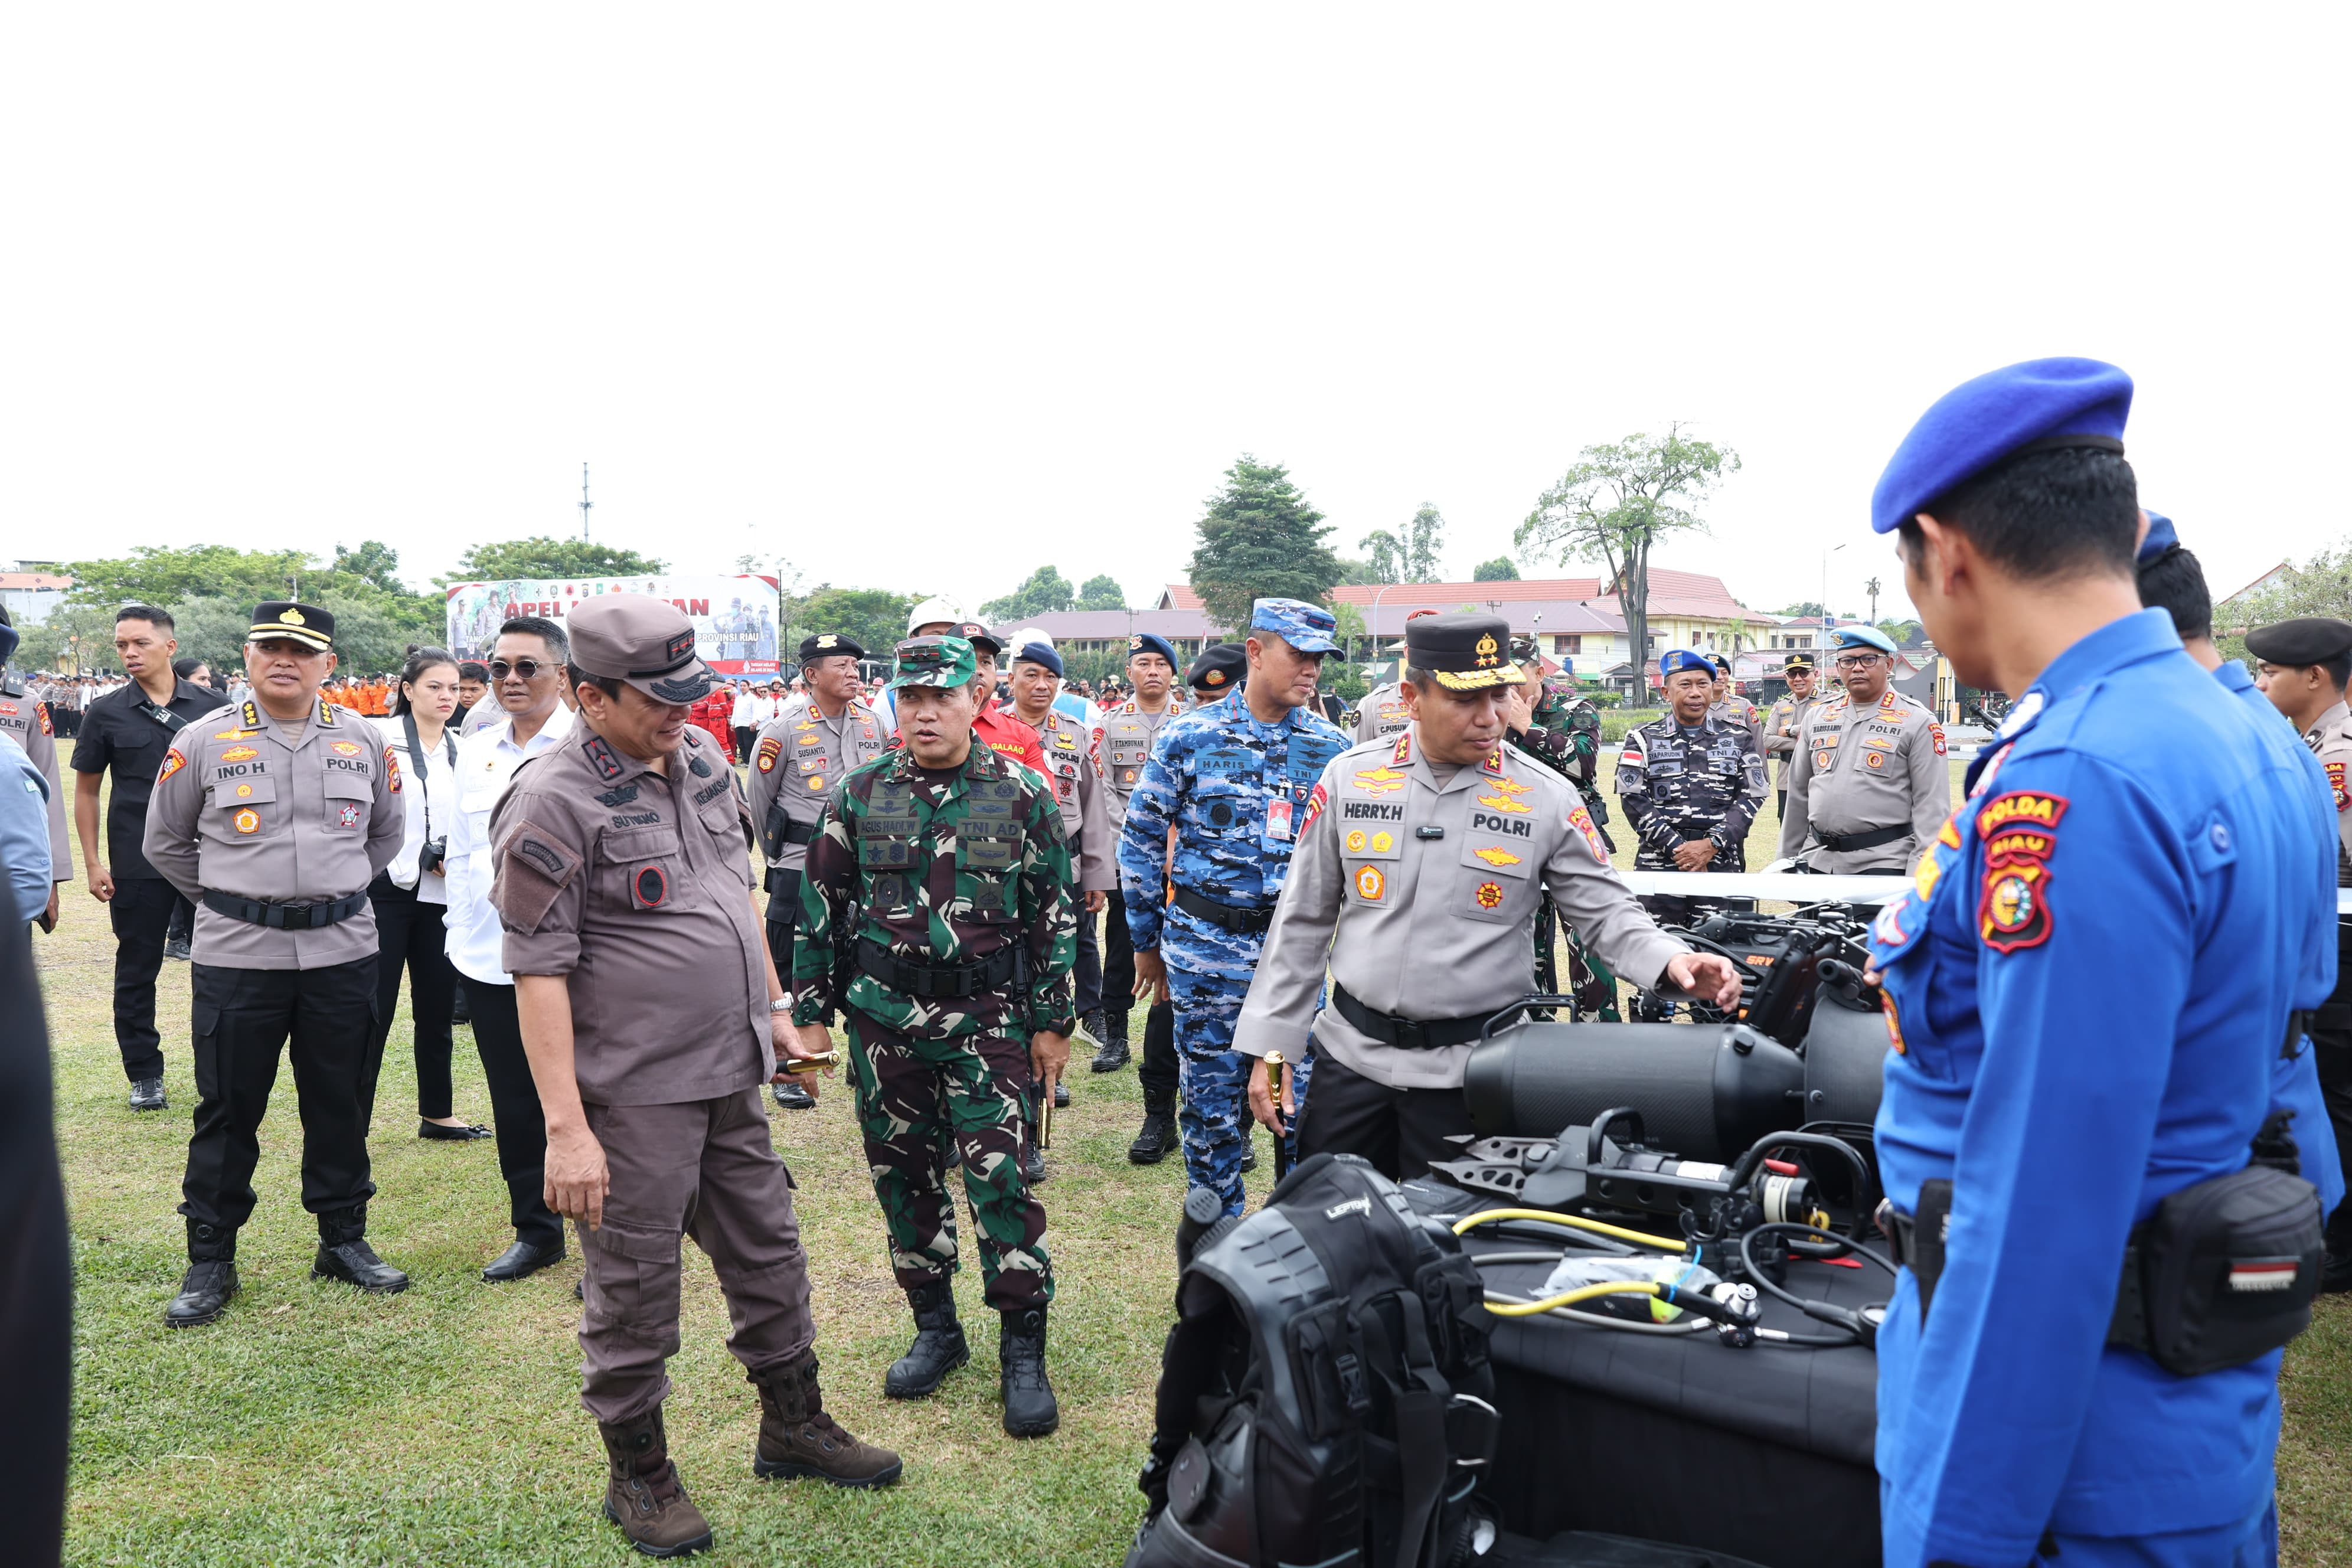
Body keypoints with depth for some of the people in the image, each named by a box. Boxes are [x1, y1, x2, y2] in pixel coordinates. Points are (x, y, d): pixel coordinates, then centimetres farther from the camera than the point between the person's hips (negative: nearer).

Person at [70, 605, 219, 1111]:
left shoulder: (210, 706, 2)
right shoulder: (106, 712, 0)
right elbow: (86, 790, 5)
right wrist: (92, 863, 0)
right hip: (136, 865, 0)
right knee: (136, 971, 7)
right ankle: (144, 1074, 19)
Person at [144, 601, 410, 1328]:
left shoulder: (362, 741, 4)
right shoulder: (204, 742, -2)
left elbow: (386, 832, 19)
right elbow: (165, 842, 8)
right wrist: (228, 900, 7)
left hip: (343, 950, 2)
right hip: (237, 955, -2)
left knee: (339, 1103, 11)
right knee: (227, 1108, 5)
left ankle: (344, 1240, 25)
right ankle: (210, 1261, 17)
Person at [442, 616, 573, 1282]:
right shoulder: (474, 752, 13)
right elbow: (461, 853, 19)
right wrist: (461, 931, 14)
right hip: (489, 958, 6)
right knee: (515, 1102, 13)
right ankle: (535, 1232, 29)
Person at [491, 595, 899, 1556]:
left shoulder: (701, 756, 6)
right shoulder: (553, 804, -16)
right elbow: (538, 972, -17)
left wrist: (773, 1007, 17)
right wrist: (566, 1127, -20)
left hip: (733, 1077, 7)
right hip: (636, 1096, -7)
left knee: (768, 1252, 18)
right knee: (634, 1292, 7)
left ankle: (793, 1423, 36)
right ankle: (638, 1474, 27)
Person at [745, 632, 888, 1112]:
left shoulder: (873, 723, 4)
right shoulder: (783, 730, -10)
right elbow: (760, 802, 1)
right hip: (799, 870, -4)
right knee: (790, 970, 3)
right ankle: (788, 1074, 16)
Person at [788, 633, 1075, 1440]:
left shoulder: (1024, 796, -1)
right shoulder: (860, 796, 4)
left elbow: (1054, 913, 2)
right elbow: (820, 905, 9)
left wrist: (1051, 1022, 0)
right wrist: (811, 1009, 6)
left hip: (987, 1017, -3)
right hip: (883, 1016, 3)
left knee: (1000, 1177, -5)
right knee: (904, 1176, 11)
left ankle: (1023, 1349, 9)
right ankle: (935, 1328, 29)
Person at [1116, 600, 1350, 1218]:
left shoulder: (1332, 746, 5)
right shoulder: (1189, 737, -2)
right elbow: (1140, 839, 3)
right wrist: (1147, 940, 6)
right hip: (1208, 943, -1)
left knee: (1304, 1095, 3)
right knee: (1212, 1099, 7)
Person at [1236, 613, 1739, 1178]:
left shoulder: (1547, 798, -4)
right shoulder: (1350, 777, 0)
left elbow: (1606, 910, 1)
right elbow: (1303, 919, 5)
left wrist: (1669, 960, -20)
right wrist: (1268, 1046, 4)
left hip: (1470, 1069, -1)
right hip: (1351, 1052, 2)